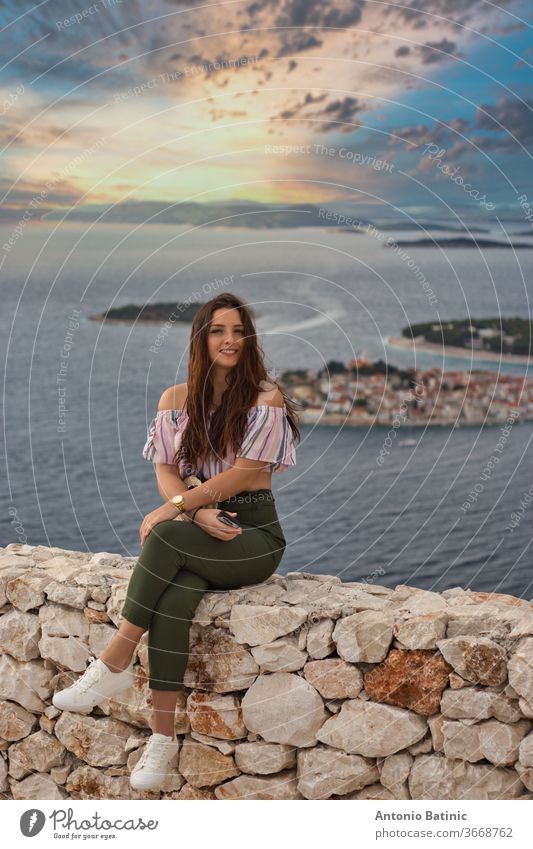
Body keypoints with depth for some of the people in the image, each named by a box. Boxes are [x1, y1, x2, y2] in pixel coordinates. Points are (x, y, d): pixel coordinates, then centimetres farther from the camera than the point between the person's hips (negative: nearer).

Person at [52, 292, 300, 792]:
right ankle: (163, 736, -26)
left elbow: (244, 473, -12)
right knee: (172, 601, -31)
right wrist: (200, 512, -17)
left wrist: (176, 507, -16)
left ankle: (114, 663, -24)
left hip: (254, 535, -3)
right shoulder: (176, 400, 10)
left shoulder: (266, 398, -4)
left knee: (168, 536, -34)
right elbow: (165, 471, 3)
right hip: (198, 530, 3)